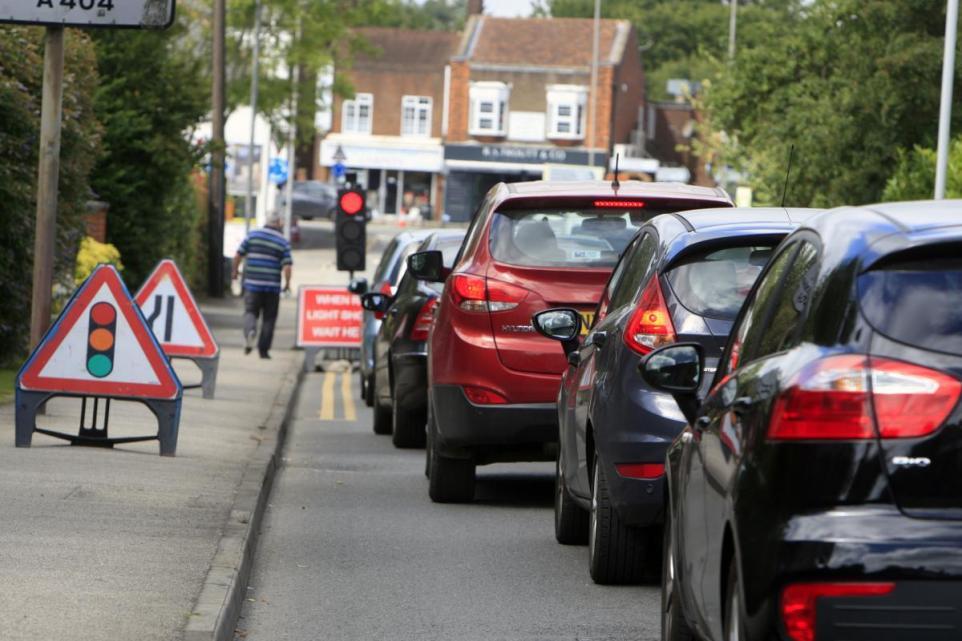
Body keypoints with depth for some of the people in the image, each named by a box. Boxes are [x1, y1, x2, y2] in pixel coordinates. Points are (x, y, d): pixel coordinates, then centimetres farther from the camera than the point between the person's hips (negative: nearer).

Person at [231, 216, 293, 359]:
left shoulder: (253, 235, 3)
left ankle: (250, 331, -23)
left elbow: (239, 254, 3)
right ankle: (263, 350, 8)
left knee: (250, 311, 9)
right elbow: (287, 266, -8)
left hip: (252, 283, 0)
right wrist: (287, 283, 6)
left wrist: (235, 270, 19)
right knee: (269, 318, 9)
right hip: (272, 285, 0)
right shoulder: (283, 242, 1)